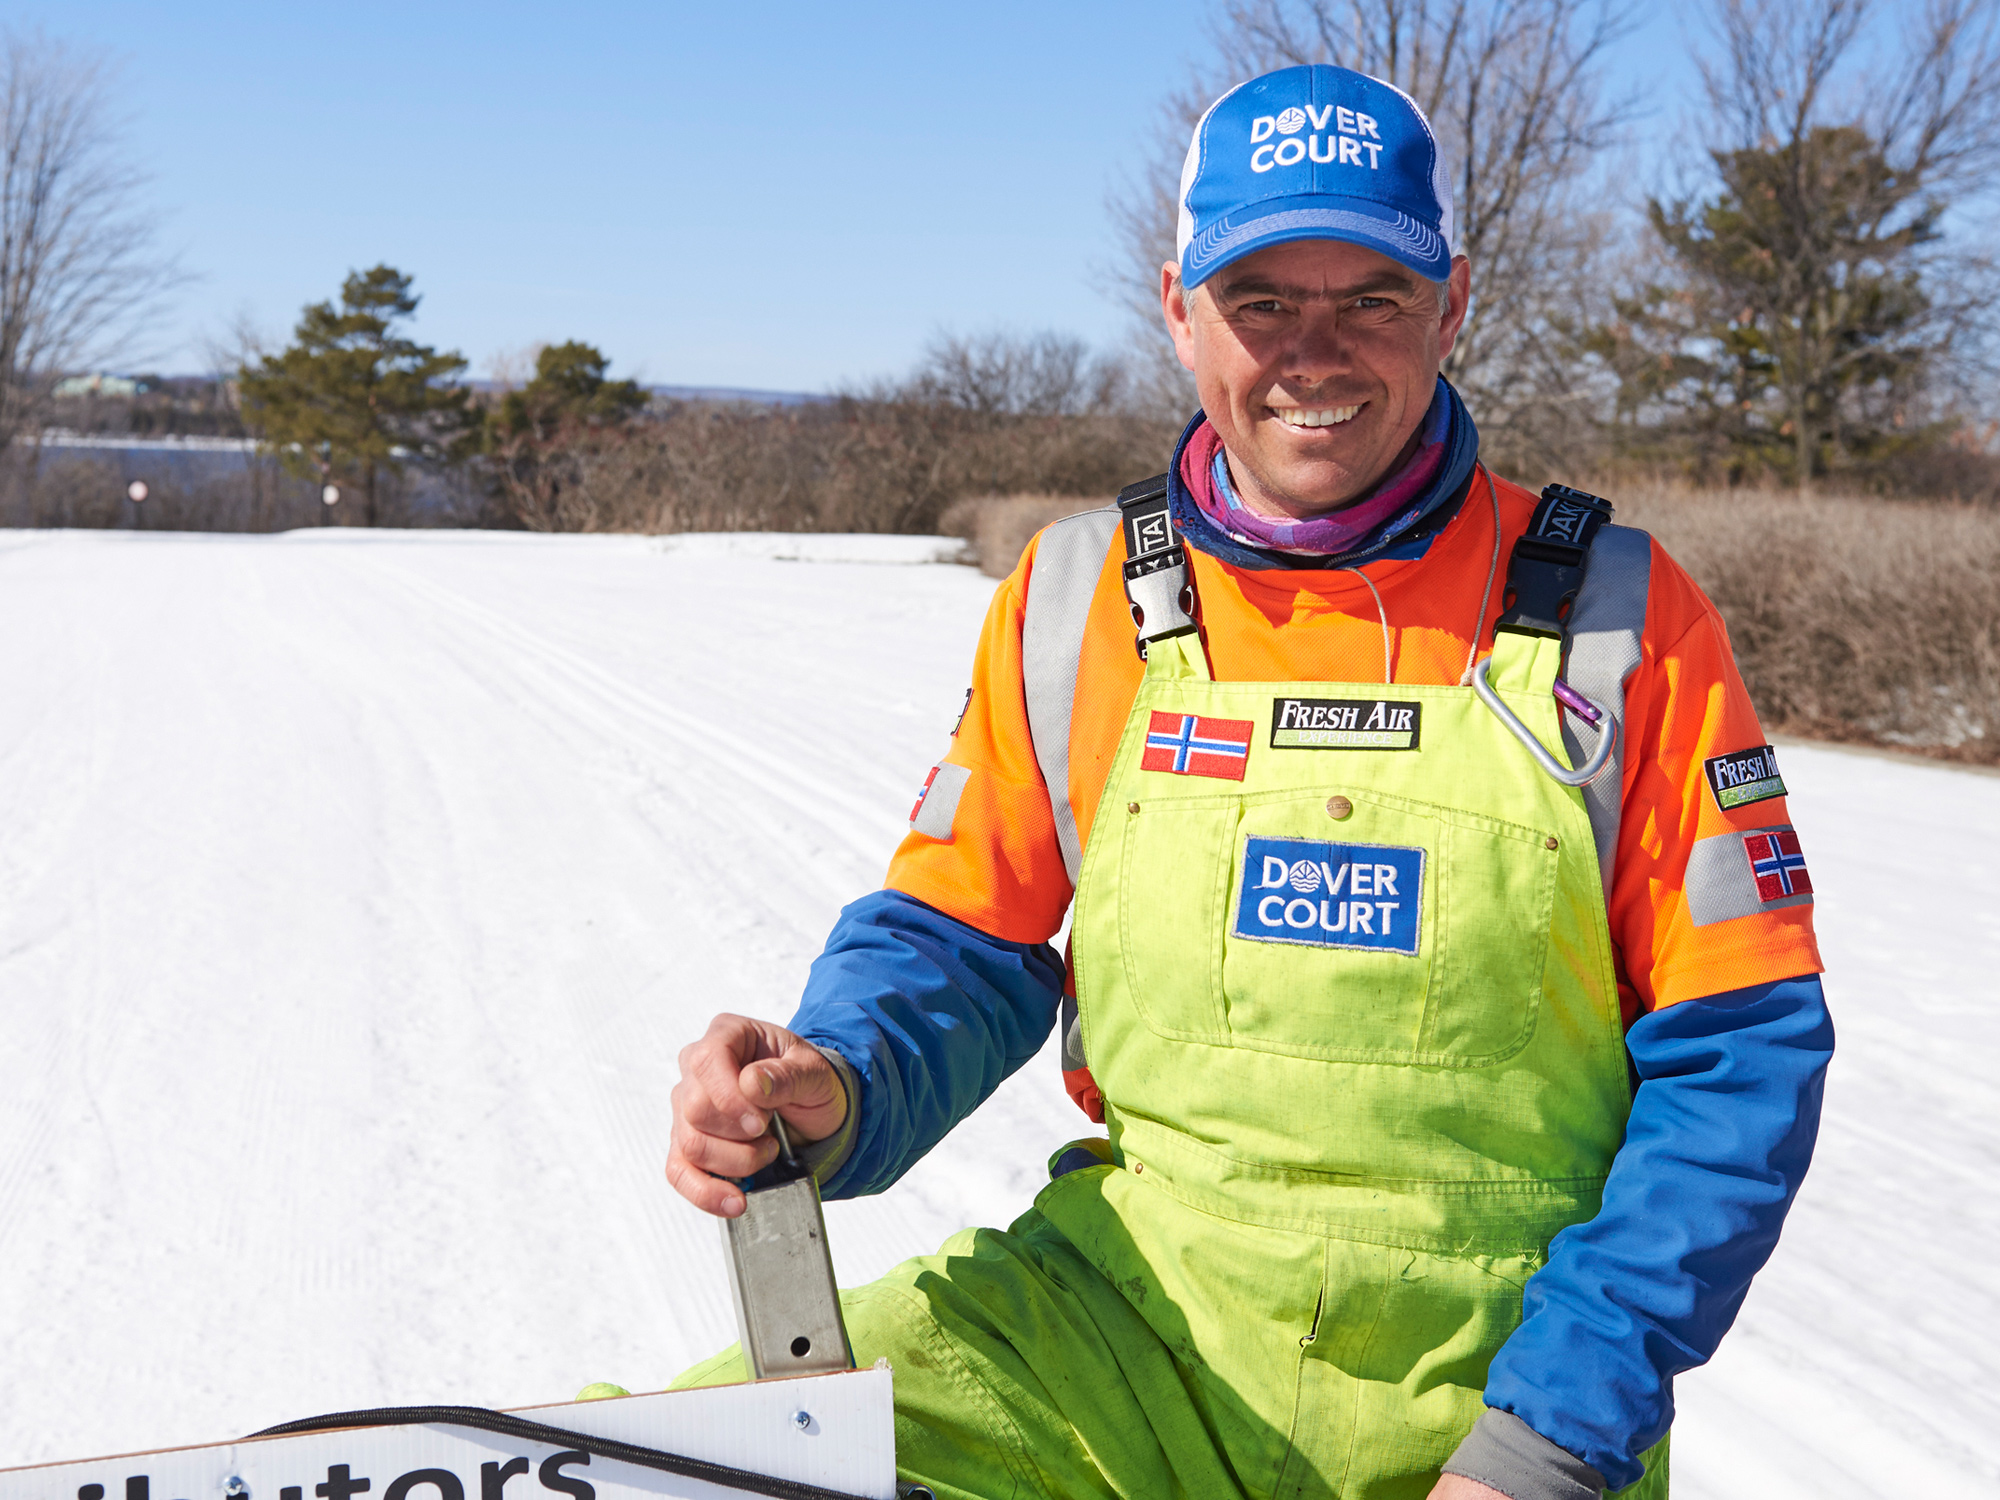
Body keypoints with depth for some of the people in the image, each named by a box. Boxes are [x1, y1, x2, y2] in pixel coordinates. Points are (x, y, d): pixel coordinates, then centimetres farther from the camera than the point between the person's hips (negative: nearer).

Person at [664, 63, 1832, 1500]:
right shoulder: (1072, 601, 3)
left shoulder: (1616, 615, -4)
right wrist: (838, 1088, -16)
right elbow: (959, 943, 8)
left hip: (1497, 1373, 0)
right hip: (1134, 1315, 1)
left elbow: (1740, 1047, -3)